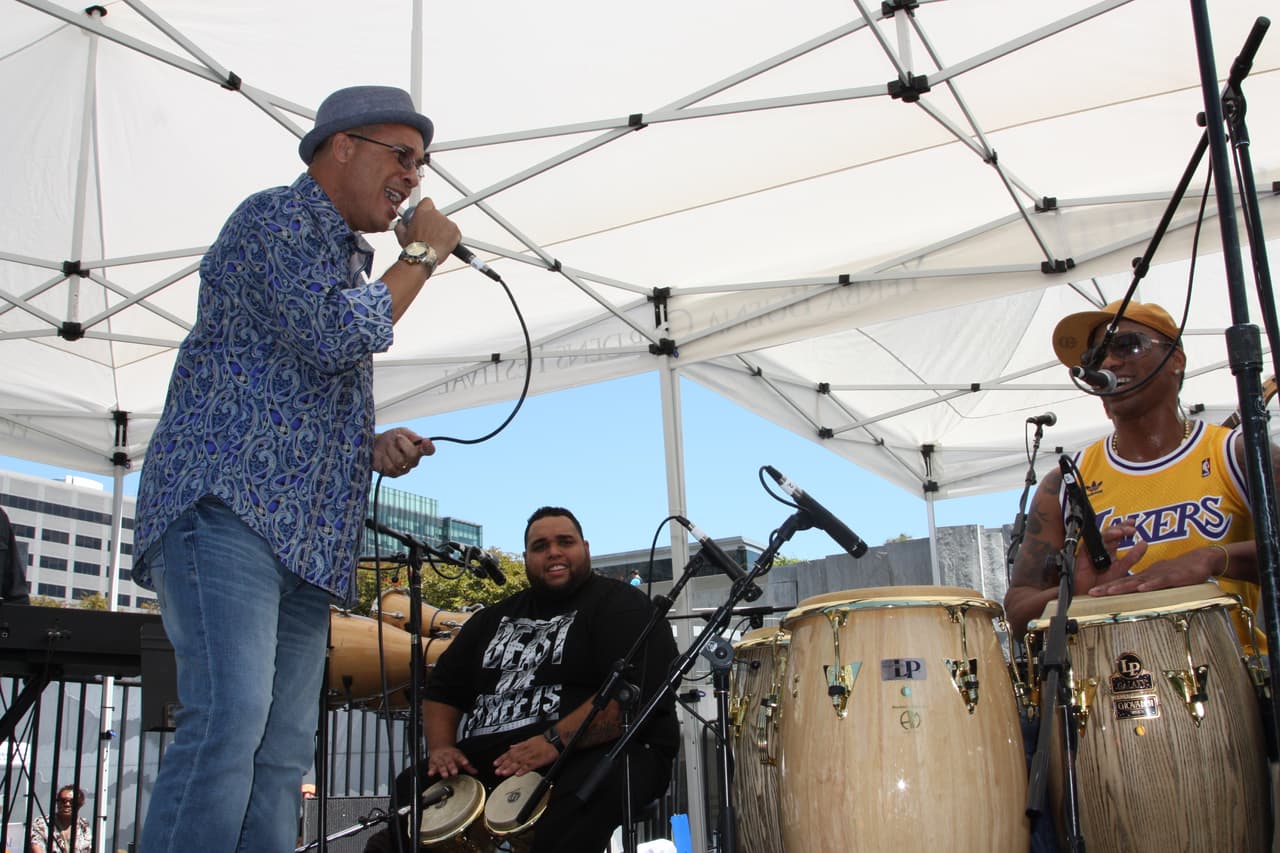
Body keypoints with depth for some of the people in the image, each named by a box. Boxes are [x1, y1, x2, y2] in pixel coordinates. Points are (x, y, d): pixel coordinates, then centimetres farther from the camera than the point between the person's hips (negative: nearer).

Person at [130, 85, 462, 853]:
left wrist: (374, 449, 12)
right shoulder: (277, 217, 2)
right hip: (227, 506, -9)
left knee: (282, 758, 1)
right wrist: (422, 256, -1)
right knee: (228, 721, -22)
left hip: (304, 541, 9)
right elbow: (334, 338, -15)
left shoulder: (349, 263, 29)